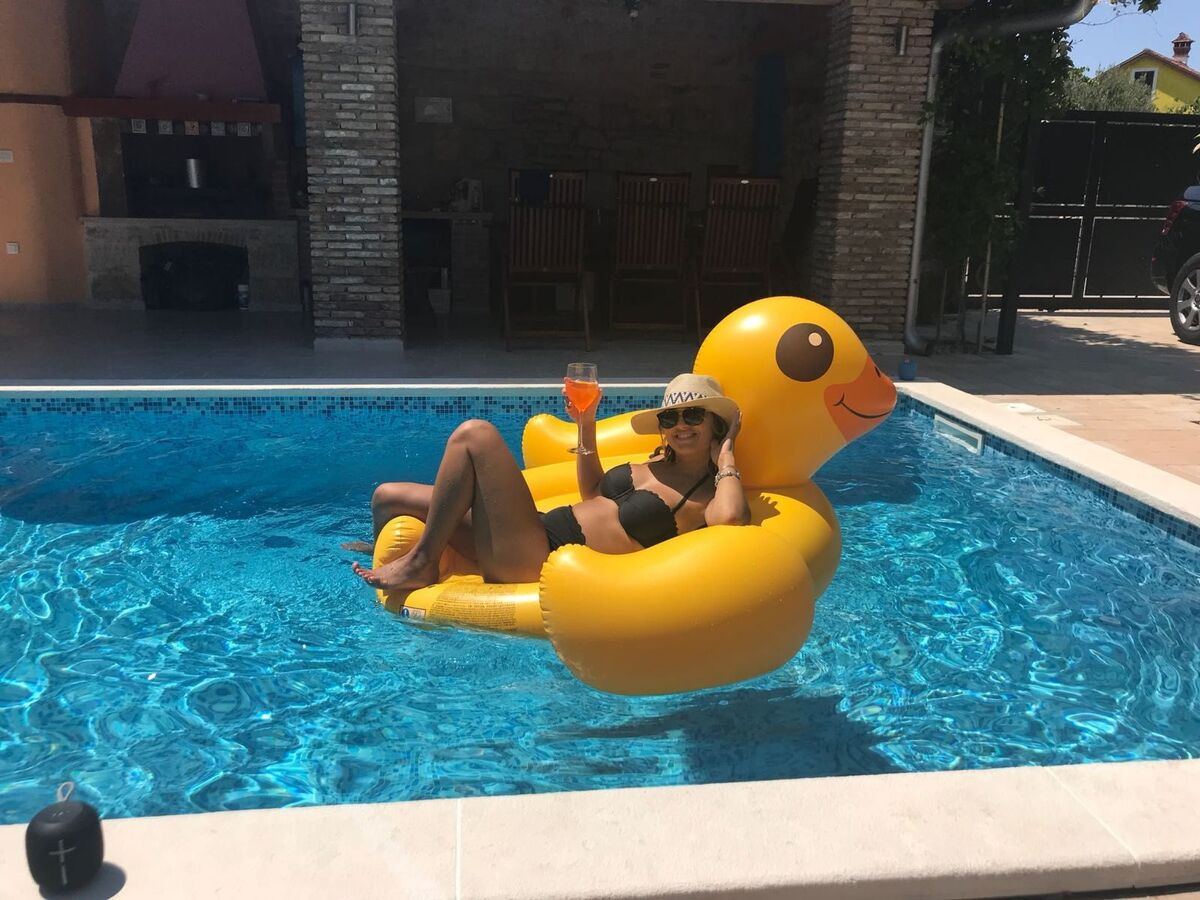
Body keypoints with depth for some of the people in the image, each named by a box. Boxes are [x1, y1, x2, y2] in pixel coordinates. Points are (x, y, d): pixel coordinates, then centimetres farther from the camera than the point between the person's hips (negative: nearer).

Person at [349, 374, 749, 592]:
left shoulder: (708, 496, -6)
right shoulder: (659, 461, 16)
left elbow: (731, 519, -32)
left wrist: (726, 456, -14)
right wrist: (586, 424, 18)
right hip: (541, 533, 8)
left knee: (475, 434, -19)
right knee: (387, 498, 10)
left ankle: (421, 562, -8)